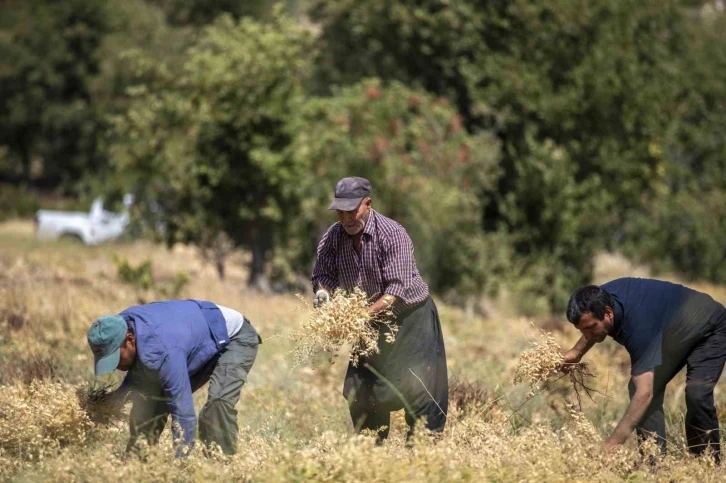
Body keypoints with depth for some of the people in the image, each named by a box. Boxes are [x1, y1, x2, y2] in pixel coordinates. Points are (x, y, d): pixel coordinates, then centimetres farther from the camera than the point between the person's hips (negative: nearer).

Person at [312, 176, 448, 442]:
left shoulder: (392, 234, -23)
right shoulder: (332, 237, -5)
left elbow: (396, 289, -29)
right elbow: (323, 274, -1)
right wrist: (322, 292, -26)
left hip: (409, 317, -6)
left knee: (416, 390, -11)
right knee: (359, 392, 6)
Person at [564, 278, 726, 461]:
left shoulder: (638, 323, -43)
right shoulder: (600, 298, -20)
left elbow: (644, 393, -48)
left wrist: (612, 443, -53)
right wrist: (577, 351, -5)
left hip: (709, 329, -9)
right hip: (673, 334, 9)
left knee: (697, 394, -27)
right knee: (644, 385, -8)